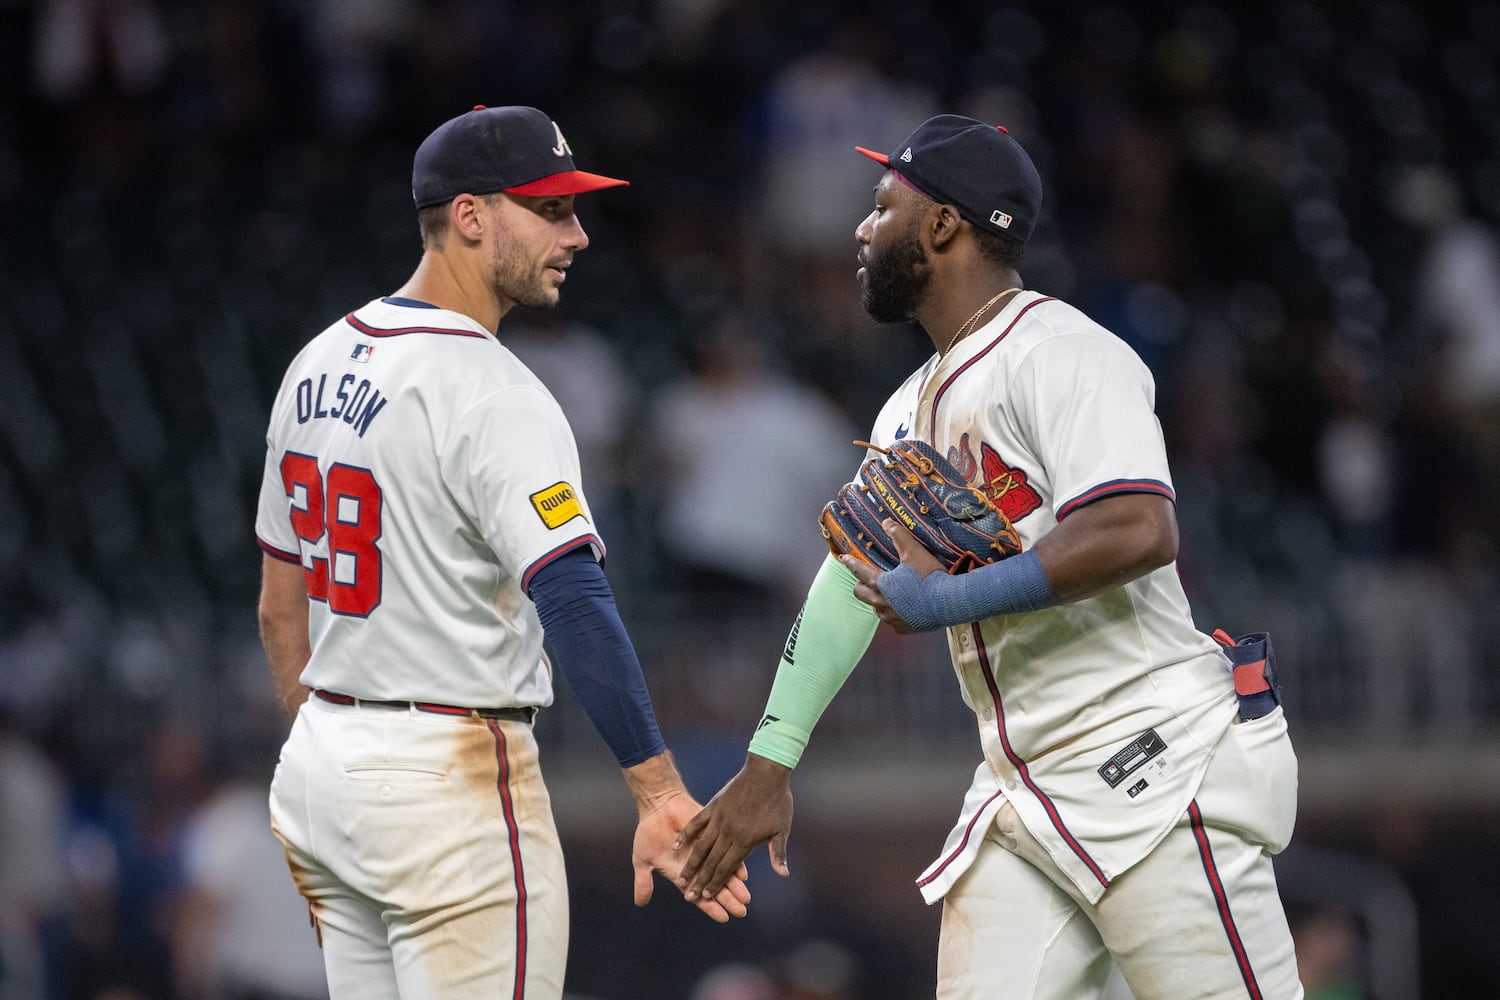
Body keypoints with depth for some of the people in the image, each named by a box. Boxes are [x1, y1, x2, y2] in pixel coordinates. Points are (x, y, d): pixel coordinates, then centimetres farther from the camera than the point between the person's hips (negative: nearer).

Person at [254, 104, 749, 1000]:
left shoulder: (319, 364, 10)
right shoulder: (492, 395, -18)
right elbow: (574, 601, -29)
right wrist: (662, 795, -34)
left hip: (321, 766, 9)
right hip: (454, 780, -9)